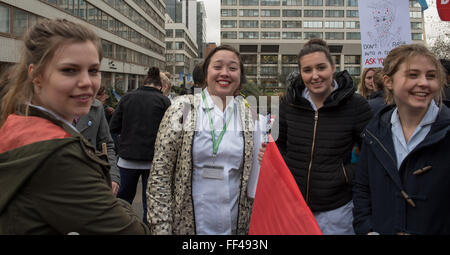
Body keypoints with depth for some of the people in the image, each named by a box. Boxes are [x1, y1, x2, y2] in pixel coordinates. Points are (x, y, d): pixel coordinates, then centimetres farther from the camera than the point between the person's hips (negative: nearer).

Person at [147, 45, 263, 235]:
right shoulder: (182, 109, -6)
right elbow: (159, 174, -7)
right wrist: (161, 227, -10)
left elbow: (255, 174, 9)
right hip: (186, 225, -2)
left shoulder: (249, 115, 1)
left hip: (236, 226, 2)